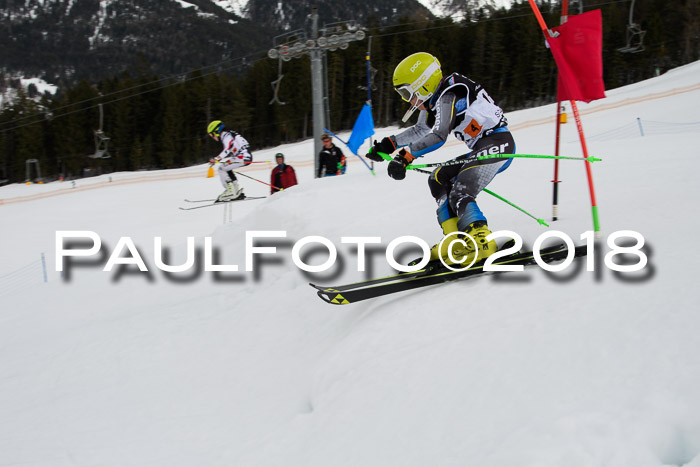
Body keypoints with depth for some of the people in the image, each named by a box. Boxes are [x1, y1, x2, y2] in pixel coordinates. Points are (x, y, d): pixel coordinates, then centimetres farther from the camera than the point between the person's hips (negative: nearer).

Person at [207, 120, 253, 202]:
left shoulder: (225, 134, -6)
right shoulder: (229, 134, 23)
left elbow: (228, 149, -23)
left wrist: (217, 159, -31)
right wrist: (217, 159, 23)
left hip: (243, 157, -10)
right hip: (247, 156, 10)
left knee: (222, 169, -7)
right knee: (226, 168, 21)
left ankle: (231, 193, -11)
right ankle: (237, 190, 17)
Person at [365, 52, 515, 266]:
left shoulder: (448, 97, -16)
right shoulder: (433, 100, 14)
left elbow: (438, 136, -28)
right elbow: (420, 130, 29)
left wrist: (405, 156, -29)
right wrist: (388, 145, 20)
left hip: (497, 144, -11)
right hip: (484, 148, 11)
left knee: (460, 195, -20)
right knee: (438, 179, 11)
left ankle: (481, 242, -25)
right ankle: (457, 240, 5)